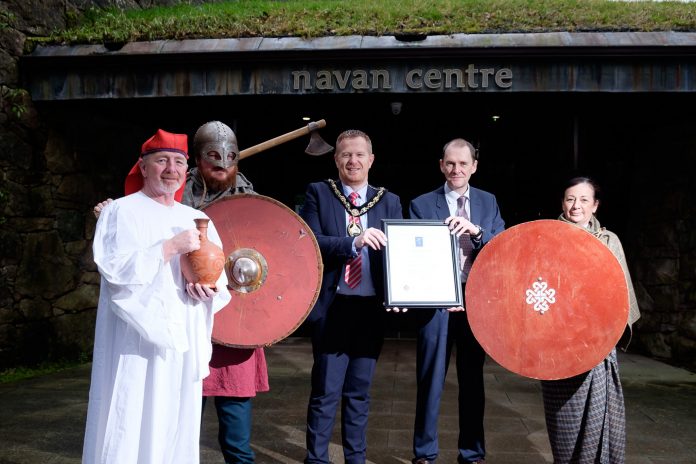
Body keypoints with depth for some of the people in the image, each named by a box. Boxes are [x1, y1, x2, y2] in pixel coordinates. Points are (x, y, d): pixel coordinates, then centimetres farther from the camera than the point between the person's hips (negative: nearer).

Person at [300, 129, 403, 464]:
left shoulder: (390, 202, 10)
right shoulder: (318, 193, 2)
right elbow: (311, 242, -10)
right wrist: (353, 242, -23)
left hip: (372, 307, 3)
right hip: (332, 306, -2)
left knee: (359, 391, 13)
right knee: (325, 391, 1)